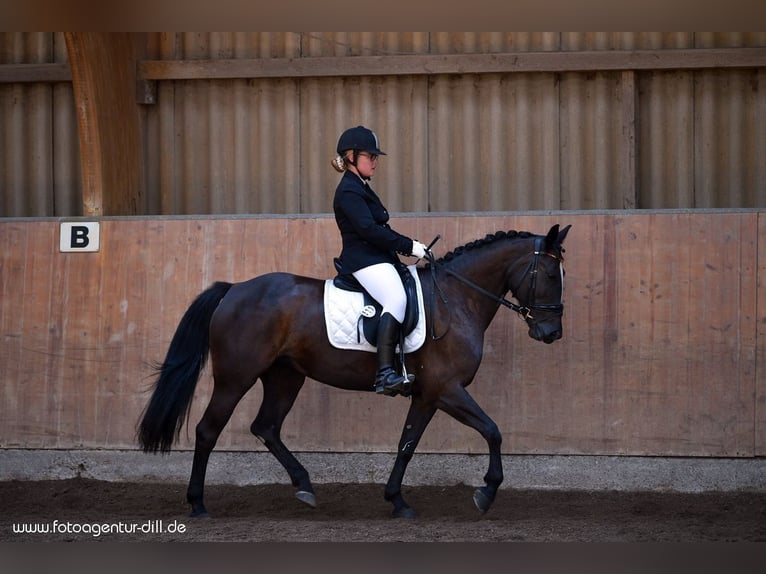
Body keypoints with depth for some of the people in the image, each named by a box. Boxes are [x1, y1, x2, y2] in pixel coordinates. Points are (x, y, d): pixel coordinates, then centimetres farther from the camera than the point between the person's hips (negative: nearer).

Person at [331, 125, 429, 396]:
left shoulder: (360, 188, 23)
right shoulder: (349, 191, -10)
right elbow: (368, 229, -20)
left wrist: (409, 246, 12)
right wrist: (409, 246, -19)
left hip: (377, 259, 12)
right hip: (364, 260, -12)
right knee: (396, 298, -33)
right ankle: (384, 374, -45)